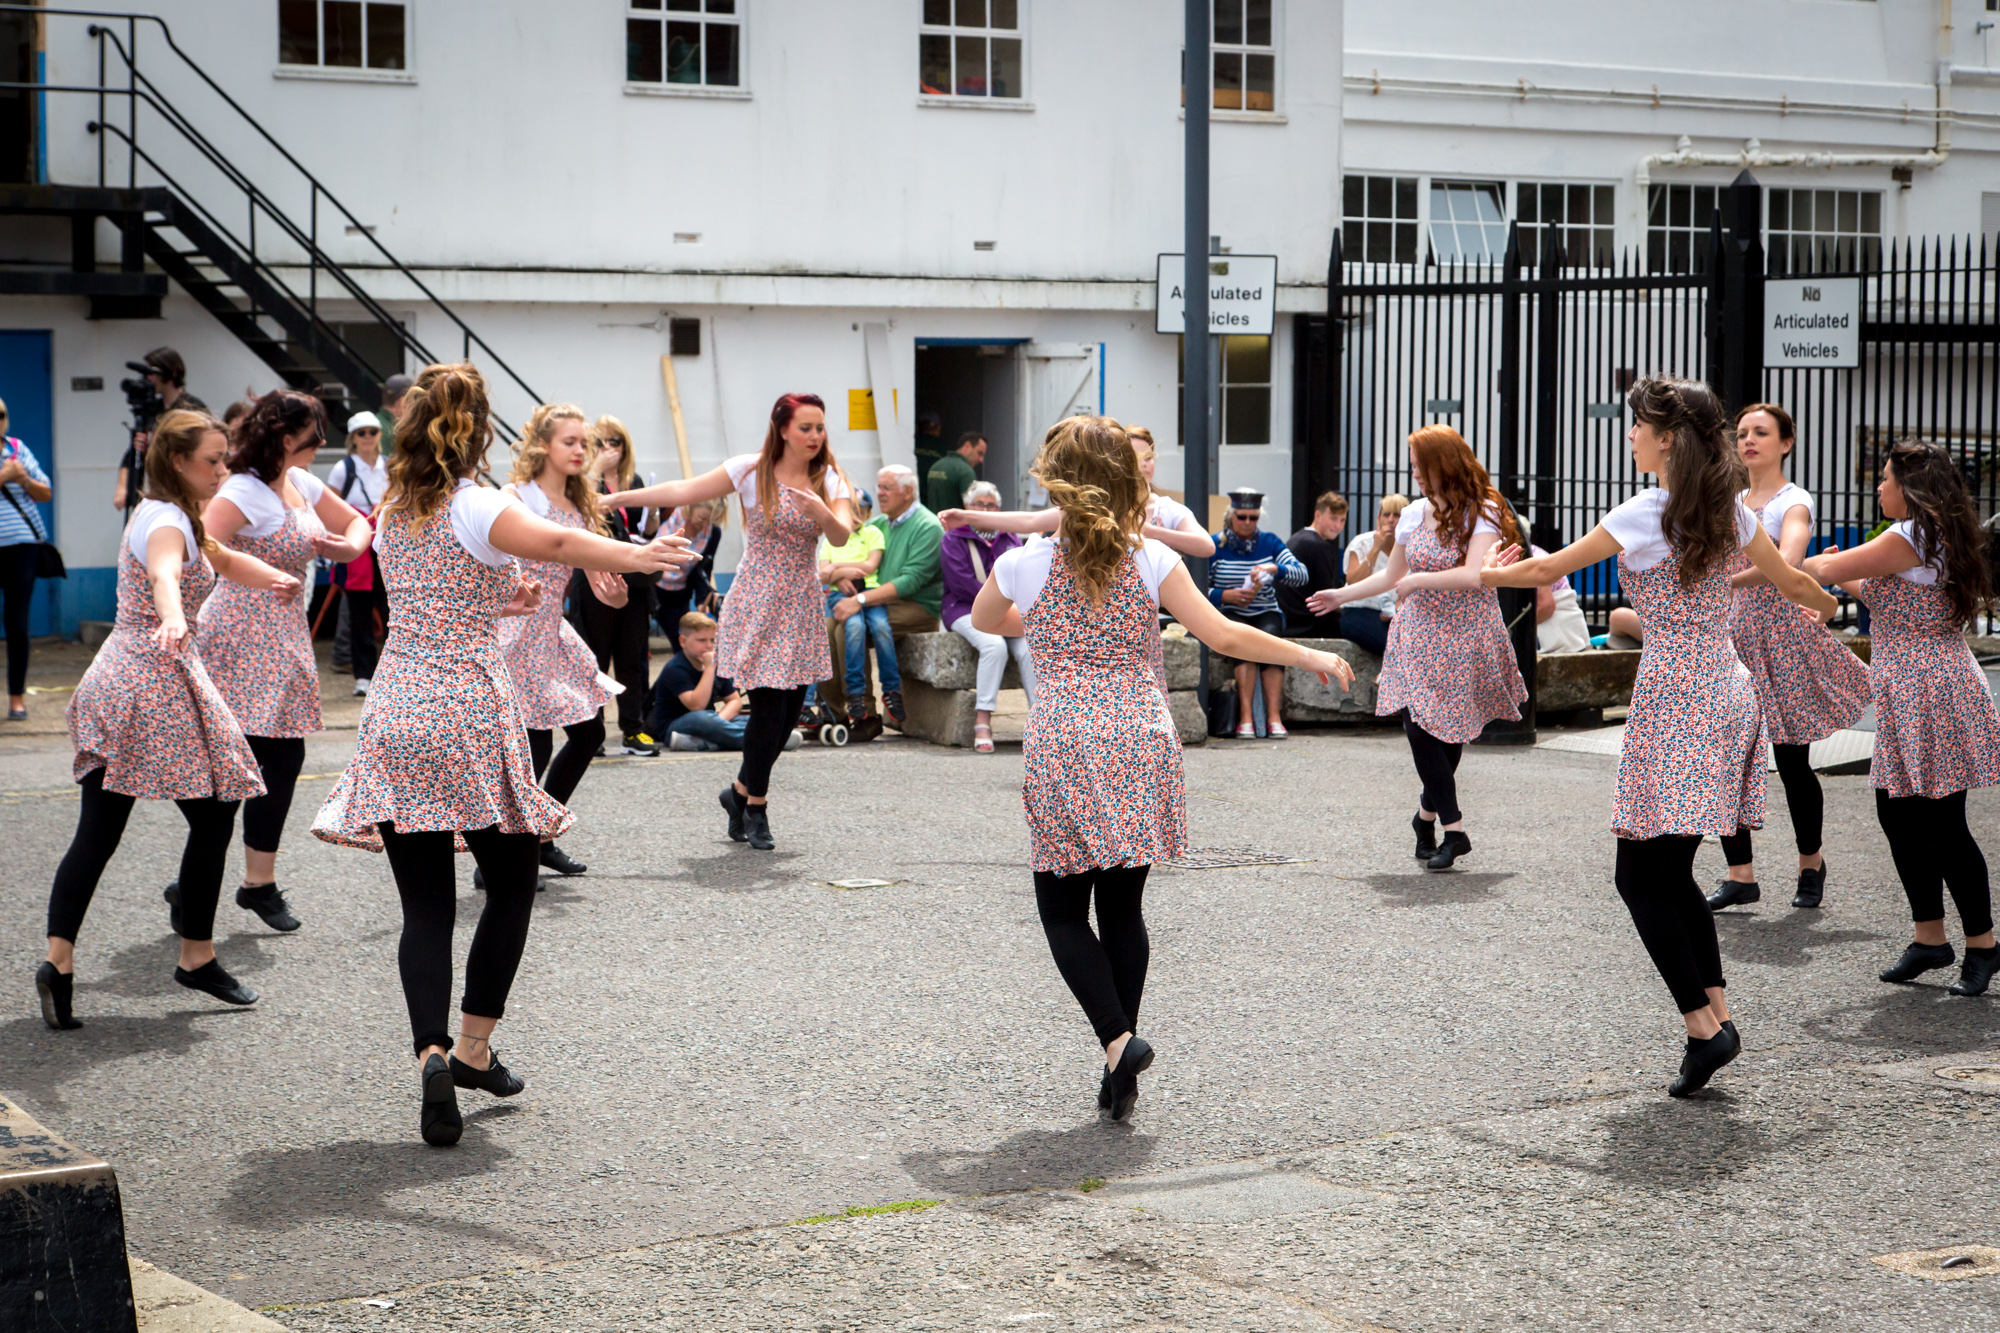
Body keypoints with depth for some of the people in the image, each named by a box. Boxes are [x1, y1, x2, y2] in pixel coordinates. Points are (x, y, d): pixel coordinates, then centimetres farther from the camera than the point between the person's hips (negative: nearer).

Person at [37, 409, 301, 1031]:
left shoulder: (161, 513, 18)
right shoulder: (167, 521, -12)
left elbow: (222, 559, 33)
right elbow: (164, 572, -36)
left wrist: (273, 577, 14)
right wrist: (173, 620, -56)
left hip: (116, 678, 9)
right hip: (157, 681, -9)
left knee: (97, 833, 1)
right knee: (213, 816, 5)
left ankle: (58, 961, -11)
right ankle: (197, 957, 13)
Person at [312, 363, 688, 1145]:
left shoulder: (392, 513, 10)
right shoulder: (475, 509, -10)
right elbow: (559, 543, -28)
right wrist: (640, 556, -39)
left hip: (395, 719, 5)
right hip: (469, 715, -5)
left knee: (425, 906, 4)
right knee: (511, 884, 13)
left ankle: (431, 1052, -14)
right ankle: (473, 1049, 13)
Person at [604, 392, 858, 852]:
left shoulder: (829, 482, 2)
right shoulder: (752, 471, -5)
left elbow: (842, 536, -13)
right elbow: (684, 491, -4)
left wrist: (821, 512, -35)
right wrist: (612, 499, -6)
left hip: (801, 607, 4)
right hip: (757, 603, -4)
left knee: (790, 712, 4)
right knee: (768, 708, -10)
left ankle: (741, 792, 28)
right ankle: (755, 808, 10)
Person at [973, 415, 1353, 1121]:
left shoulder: (1023, 566, -1)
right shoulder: (1151, 561, -2)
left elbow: (983, 620, 20)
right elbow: (1222, 635, -7)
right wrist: (1311, 656, 3)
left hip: (1062, 746, -2)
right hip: (1140, 745, 2)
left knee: (1062, 908, 9)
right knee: (1122, 906, 11)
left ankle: (1118, 1039, -11)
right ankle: (1120, 1067, 11)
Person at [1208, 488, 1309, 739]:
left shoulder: (1270, 543, 10)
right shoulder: (1215, 545, 4)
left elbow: (1301, 575, -1)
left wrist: (1275, 569, -20)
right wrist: (1226, 595, -19)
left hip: (1266, 613, 2)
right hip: (1229, 615, -2)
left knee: (1269, 636, -32)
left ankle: (1274, 716, -39)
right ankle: (1246, 716, -38)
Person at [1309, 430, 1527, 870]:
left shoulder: (1482, 515, -7)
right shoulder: (1413, 516, 9)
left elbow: (1475, 575, -22)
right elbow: (1391, 576, 23)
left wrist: (1418, 580, -15)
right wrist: (1340, 596, 26)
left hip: (1465, 642, -4)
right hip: (1419, 636, 4)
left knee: (1448, 732, -2)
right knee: (1420, 727, -12)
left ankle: (1427, 813, 24)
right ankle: (1454, 830, -6)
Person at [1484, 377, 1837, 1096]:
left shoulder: (1646, 513, -12)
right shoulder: (1730, 510, 7)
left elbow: (1548, 568, -2)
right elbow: (1794, 584, 20)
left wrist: (1489, 573, 18)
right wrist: (1825, 604, 43)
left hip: (1673, 699, -7)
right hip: (1728, 693, 7)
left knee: (1641, 877, -3)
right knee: (1671, 874, 13)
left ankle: (1703, 1027, -11)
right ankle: (1718, 1014, 7)